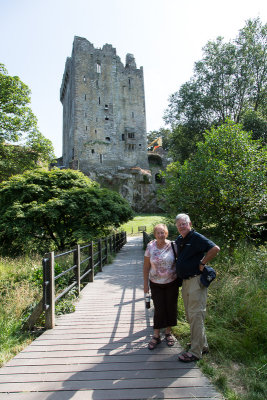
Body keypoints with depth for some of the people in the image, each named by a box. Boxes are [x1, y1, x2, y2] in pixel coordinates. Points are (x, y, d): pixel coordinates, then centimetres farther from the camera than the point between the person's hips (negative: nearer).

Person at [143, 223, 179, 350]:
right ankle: (156, 336, 22)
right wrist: (145, 283, -1)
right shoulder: (150, 247, -7)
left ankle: (168, 333, 32)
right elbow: (146, 266, -1)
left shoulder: (172, 246, -10)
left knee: (170, 307, 11)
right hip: (156, 284, 0)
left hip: (171, 283, 0)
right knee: (158, 309, 5)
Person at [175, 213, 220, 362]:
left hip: (196, 281, -9)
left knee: (196, 315, -3)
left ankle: (195, 352, 9)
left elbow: (215, 249, -25)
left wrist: (202, 264, -19)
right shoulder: (179, 240, 12)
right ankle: (203, 345, 32)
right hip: (185, 281, 9)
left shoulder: (197, 237, -14)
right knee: (190, 315, 17)